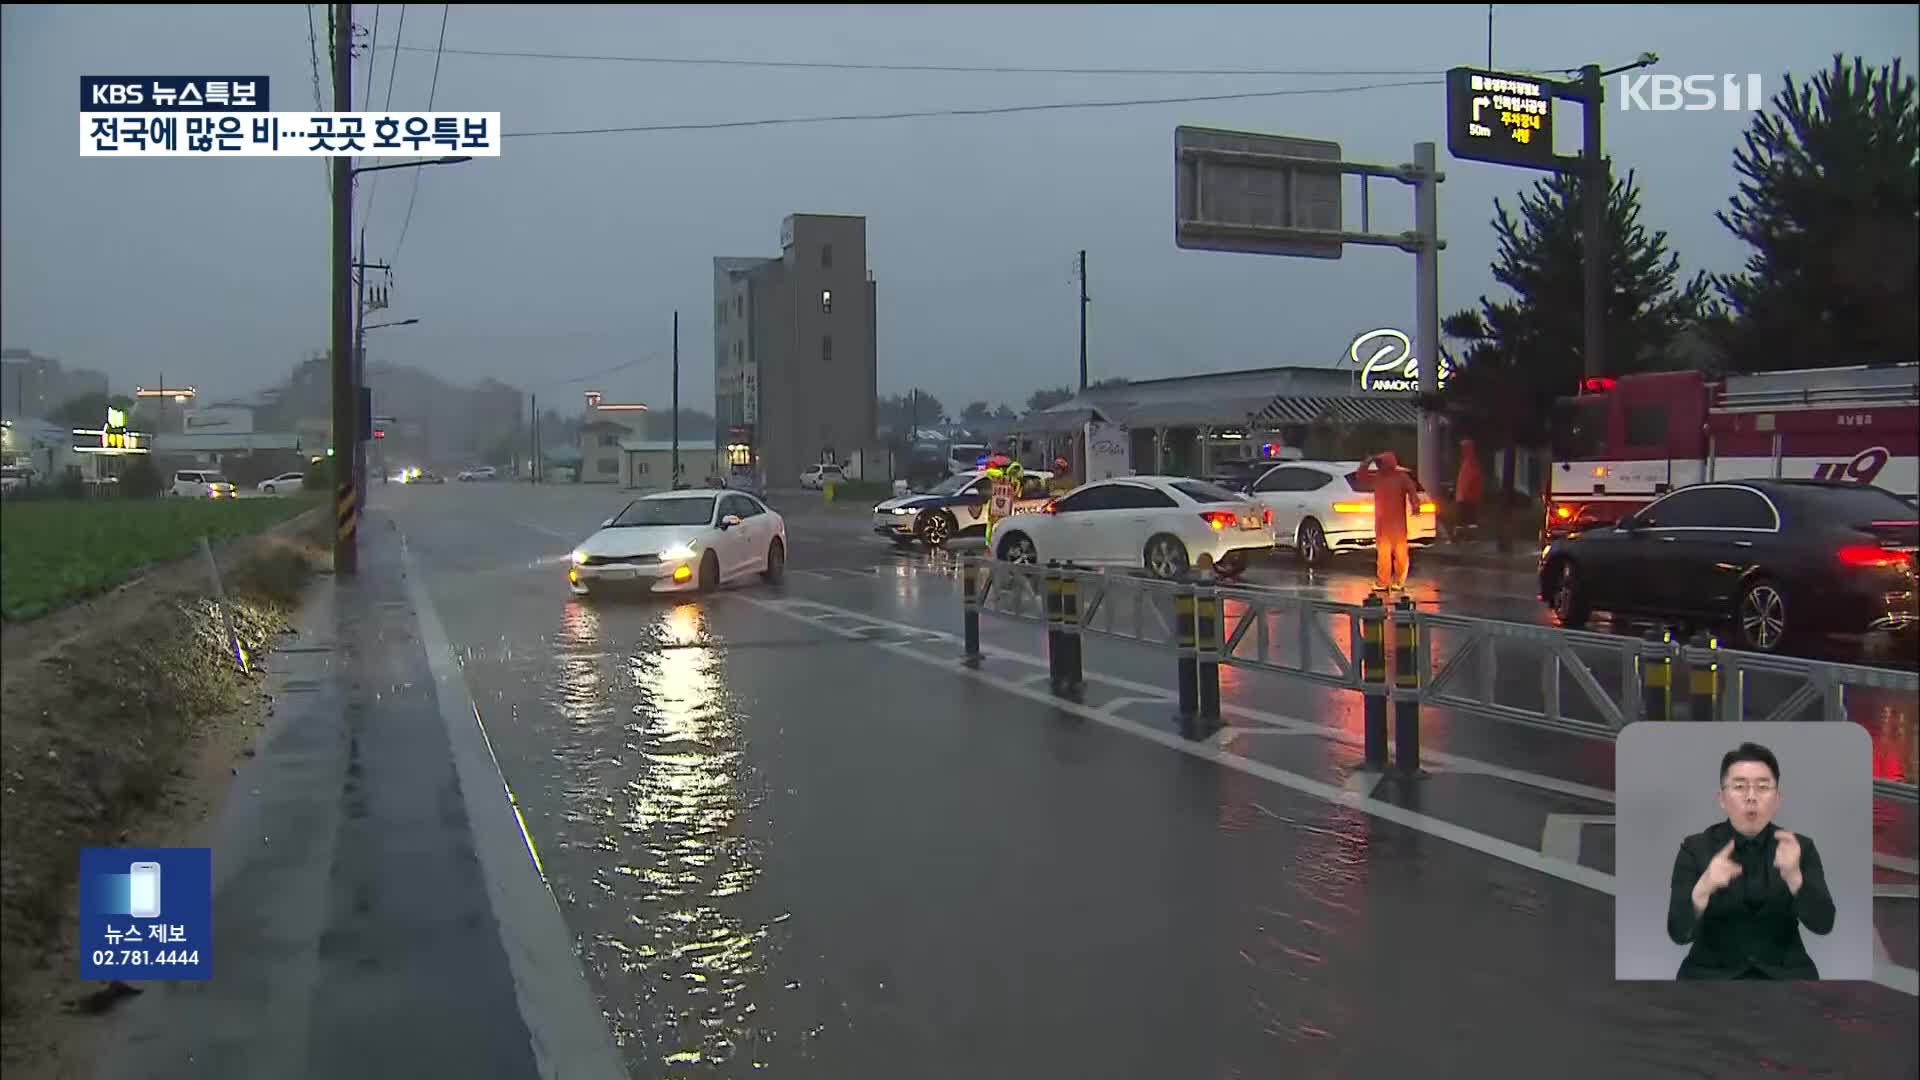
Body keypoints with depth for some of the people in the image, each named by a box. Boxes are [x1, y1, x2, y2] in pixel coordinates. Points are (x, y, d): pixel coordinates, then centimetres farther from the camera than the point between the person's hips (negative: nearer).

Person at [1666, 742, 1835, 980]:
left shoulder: (1800, 847, 3)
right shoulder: (1695, 849, -2)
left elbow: (1823, 924, -10)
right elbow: (1679, 932, -12)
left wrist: (1792, 875, -27)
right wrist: (1703, 887, -30)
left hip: (1784, 975, 2)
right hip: (1712, 975, -2)